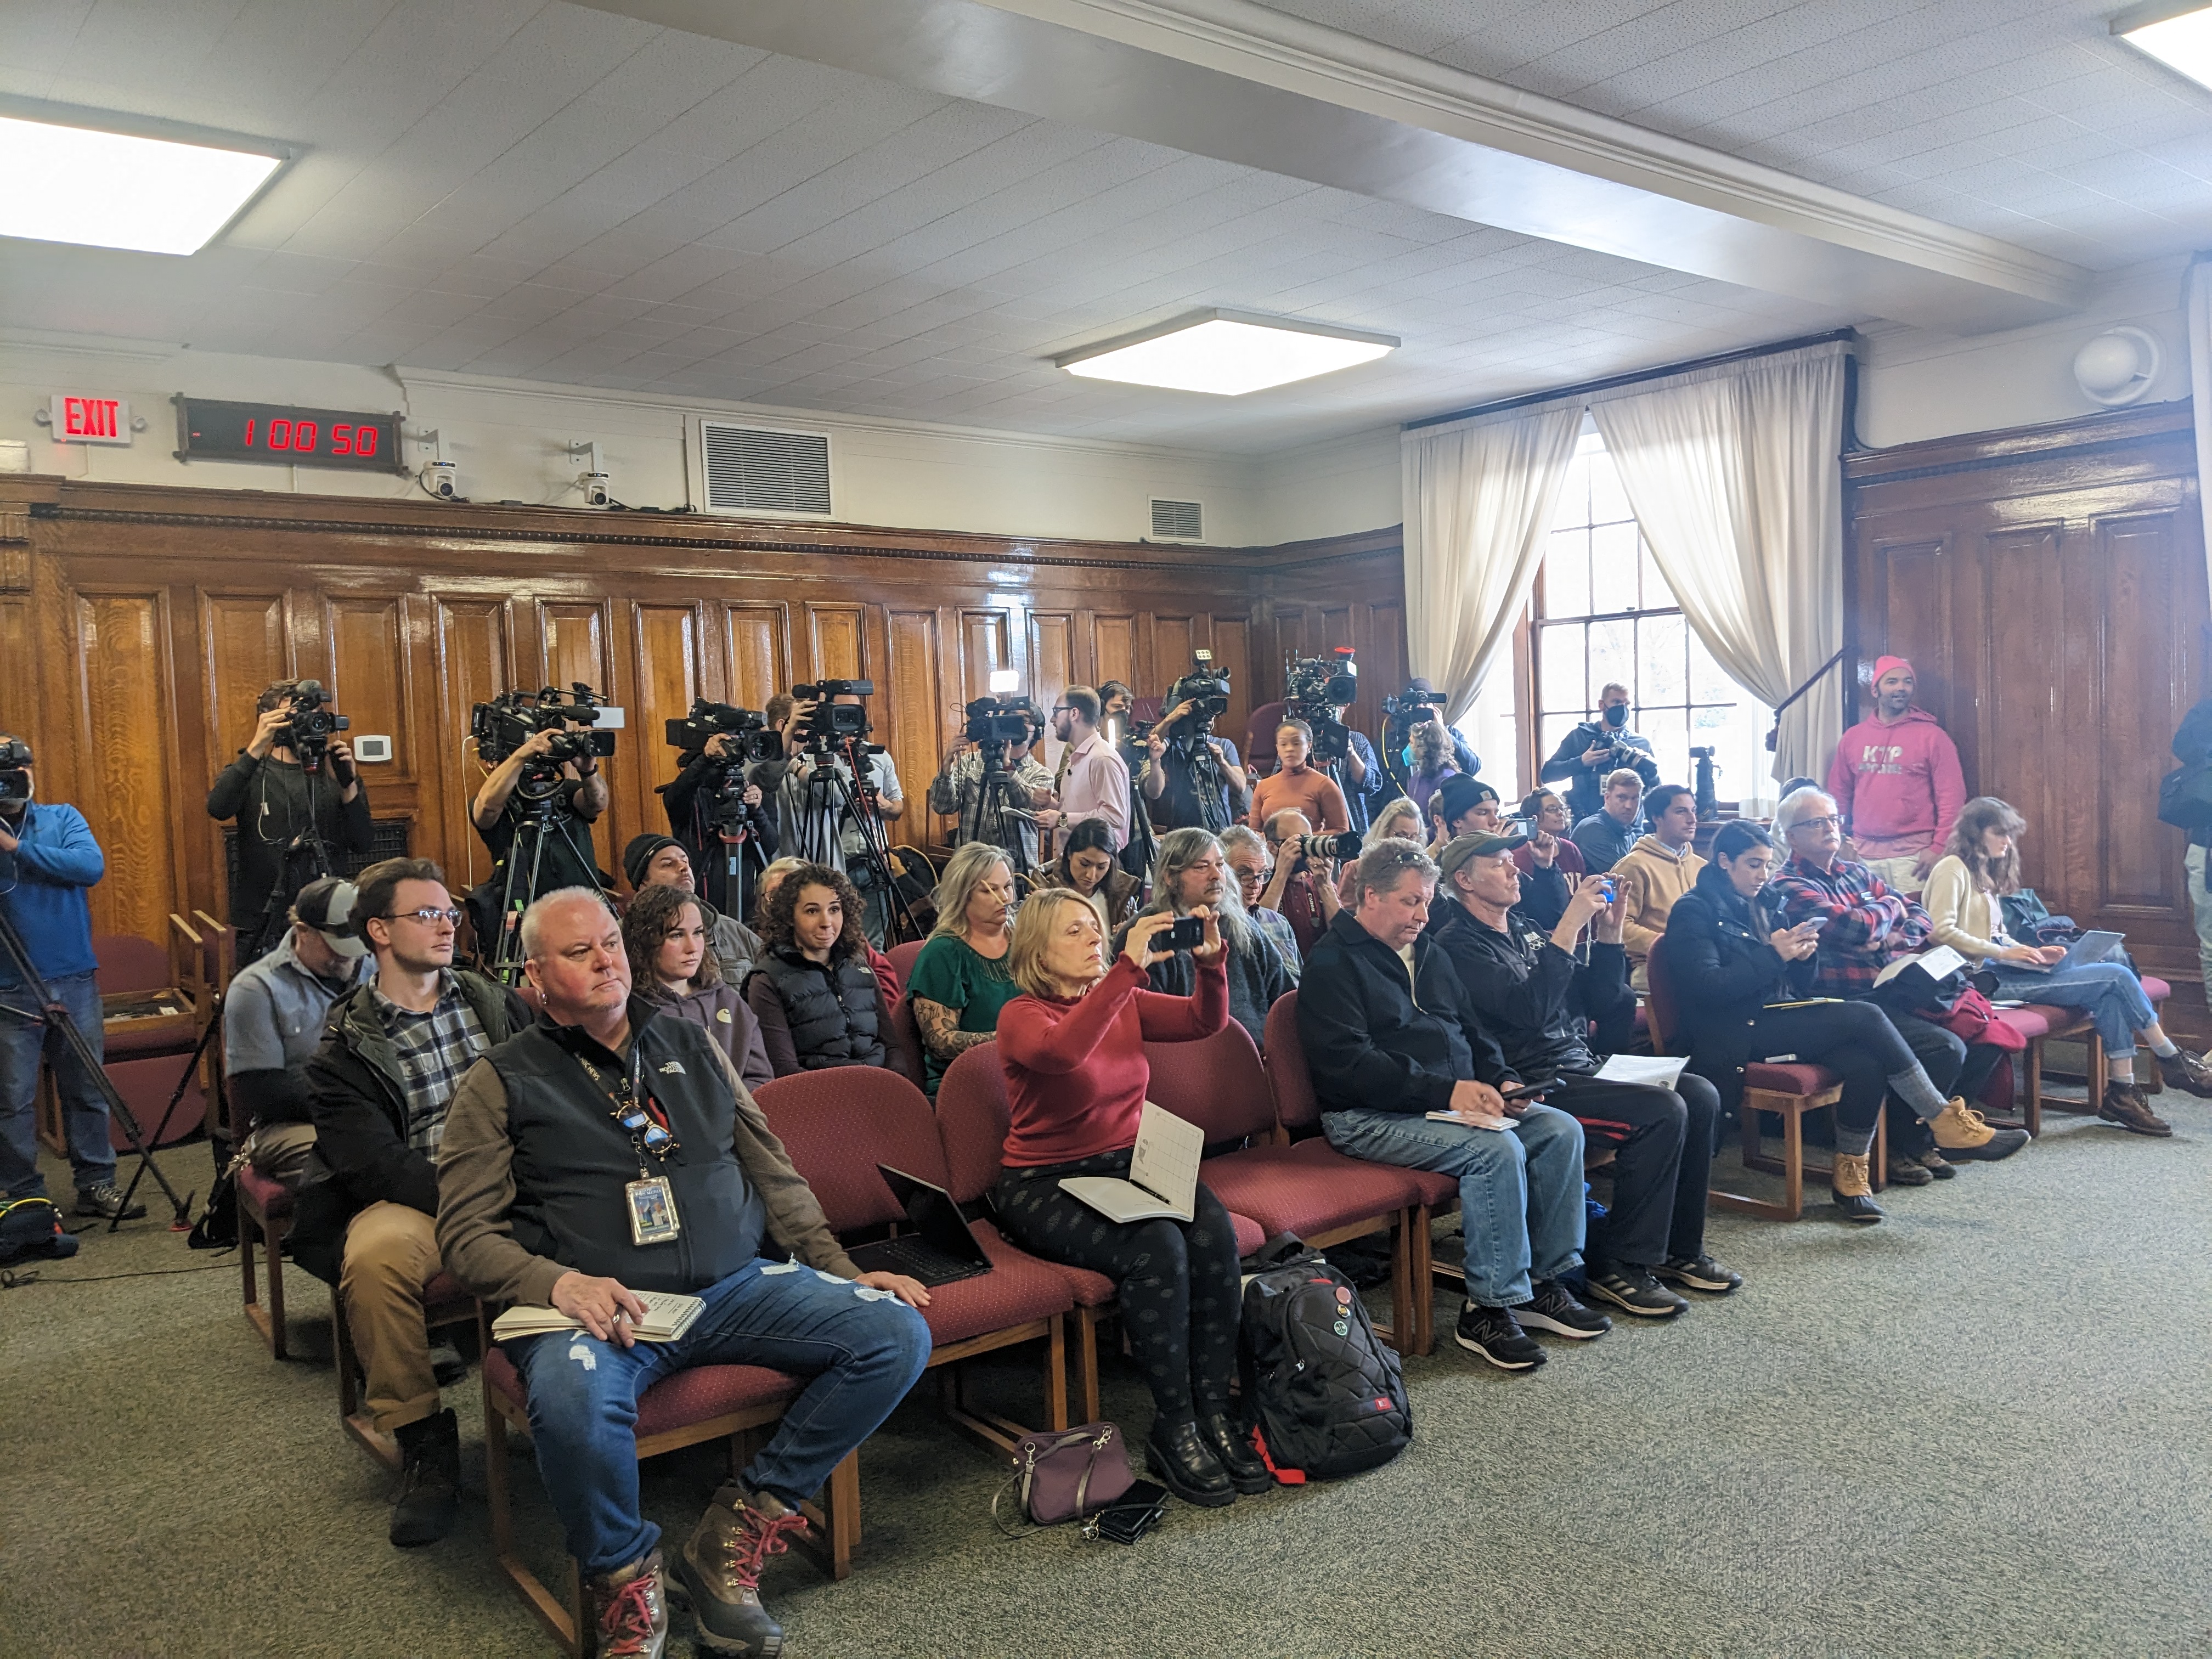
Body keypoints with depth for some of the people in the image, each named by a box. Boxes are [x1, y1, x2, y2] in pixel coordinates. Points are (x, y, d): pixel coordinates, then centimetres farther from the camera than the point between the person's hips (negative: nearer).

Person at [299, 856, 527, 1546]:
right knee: (374, 1256, -37)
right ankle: (424, 1442, -15)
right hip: (416, 1203, -1)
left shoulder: (494, 1004, 17)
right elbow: (375, 1164, -8)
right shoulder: (345, 1047, 6)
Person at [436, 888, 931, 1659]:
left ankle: (736, 1535, -5)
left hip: (737, 1285, 4)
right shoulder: (502, 1081, 8)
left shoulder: (689, 1045, 18)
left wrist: (843, 1273, 10)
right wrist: (555, 1282, -18)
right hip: (601, 1305, -4)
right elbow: (466, 1232, 1)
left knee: (896, 1333, -16)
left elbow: (773, 1174, 19)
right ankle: (624, 1571, -6)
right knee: (571, 1400, -38)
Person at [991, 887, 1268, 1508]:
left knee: (1214, 1232, -25)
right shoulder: (1021, 1016, -9)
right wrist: (1129, 967, -35)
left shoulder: (1124, 1002, 10)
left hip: (1128, 1167, 6)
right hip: (1045, 1184, -5)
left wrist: (1211, 962, -15)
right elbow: (1062, 1051, -32)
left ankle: (1212, 1409, -14)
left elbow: (1205, 1021, 4)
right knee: (1156, 1247, -32)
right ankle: (1172, 1427, -16)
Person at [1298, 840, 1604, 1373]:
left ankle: (1547, 1282, -1)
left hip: (1454, 1103, 9)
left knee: (1561, 1129, -8)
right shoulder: (1332, 963, -8)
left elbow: (1472, 1032, 24)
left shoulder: (1429, 954, 19)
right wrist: (1445, 1090, -24)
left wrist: (1499, 1083, 2)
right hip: (1370, 1118, -8)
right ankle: (1488, 1308, -18)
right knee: (1497, 1150, -28)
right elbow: (1348, 1064, -19)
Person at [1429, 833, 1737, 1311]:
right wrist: (1570, 927, -22)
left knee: (1699, 1096, -4)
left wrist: (1609, 936, 6)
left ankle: (1678, 1248, 7)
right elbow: (1531, 1009, -23)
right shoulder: (1458, 943, -9)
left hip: (1581, 1065, 9)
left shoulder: (1525, 930, 18)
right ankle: (1617, 1265, -13)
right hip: (1535, 1083, -9)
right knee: (1661, 1111, -23)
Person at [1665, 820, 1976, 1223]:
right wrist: (1773, 956, -19)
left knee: (1866, 1063, -23)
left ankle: (1850, 1171, -10)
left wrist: (1801, 956, -1)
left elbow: (1796, 986, 21)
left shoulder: (1763, 904, 19)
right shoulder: (1694, 911, -3)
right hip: (1735, 1035, -7)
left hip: (1777, 1018, 7)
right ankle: (1942, 1118, -11)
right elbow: (1706, 988, -16)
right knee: (1864, 1017, -21)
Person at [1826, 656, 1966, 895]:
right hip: (1862, 854, 3)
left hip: (1913, 854, -3)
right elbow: (1839, 795, 14)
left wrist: (1939, 848, -10)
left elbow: (1952, 796, -4)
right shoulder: (1852, 738, 11)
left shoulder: (1932, 736, 0)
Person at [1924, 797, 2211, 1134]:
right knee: (2116, 977, -13)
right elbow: (1942, 931, -18)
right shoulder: (1953, 868, -6)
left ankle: (2121, 1091, -12)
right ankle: (2170, 1058, 6)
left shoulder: (1985, 874, 23)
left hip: (1996, 969, 9)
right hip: (1980, 977, -9)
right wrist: (2003, 952, -19)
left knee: (2112, 985, -11)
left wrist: (2034, 953, 3)